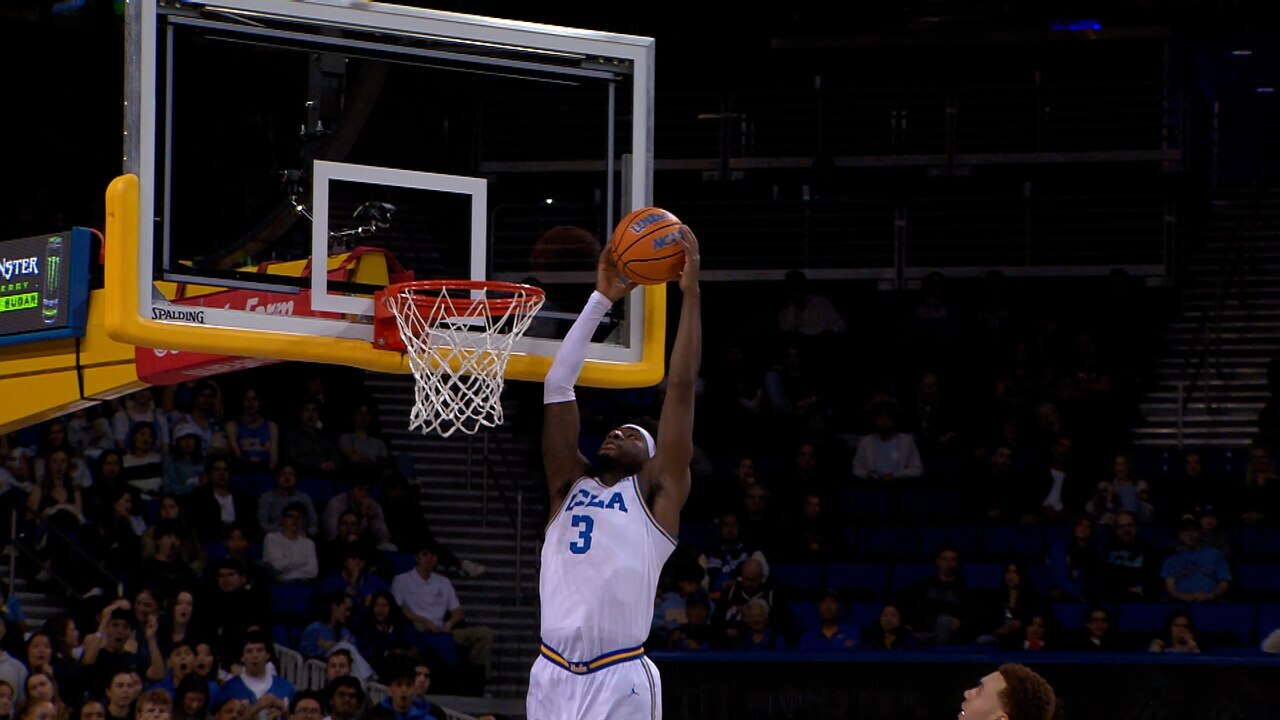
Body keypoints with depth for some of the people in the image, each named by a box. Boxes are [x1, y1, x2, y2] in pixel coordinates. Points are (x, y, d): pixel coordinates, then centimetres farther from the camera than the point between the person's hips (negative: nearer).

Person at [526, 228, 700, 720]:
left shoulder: (656, 494, 9)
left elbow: (681, 387, 4)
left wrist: (691, 292, 4)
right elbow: (558, 384, 17)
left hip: (621, 680, -4)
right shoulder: (570, 485, 19)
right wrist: (602, 300, 17)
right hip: (552, 676, 4)